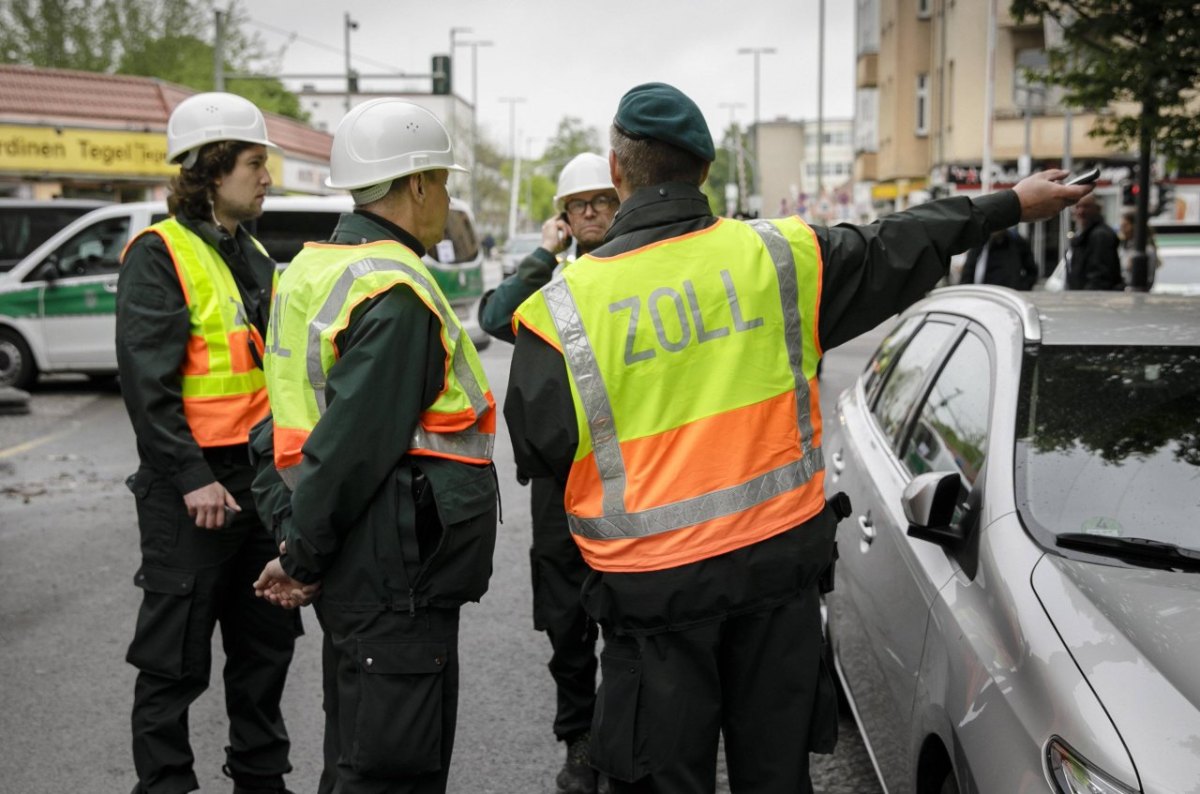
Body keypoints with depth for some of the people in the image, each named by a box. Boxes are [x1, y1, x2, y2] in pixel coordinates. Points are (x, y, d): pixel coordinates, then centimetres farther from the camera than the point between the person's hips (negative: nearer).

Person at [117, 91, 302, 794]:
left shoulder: (253, 255, 15)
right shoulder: (160, 254, -10)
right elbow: (148, 381, -17)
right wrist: (191, 479, -21)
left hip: (262, 475, 8)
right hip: (194, 485, -8)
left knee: (267, 639, 16)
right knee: (178, 656, 1)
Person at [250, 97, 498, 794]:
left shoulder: (314, 269, 13)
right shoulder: (397, 296, -19)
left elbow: (297, 418, 14)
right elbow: (352, 445, -23)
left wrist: (298, 541, 12)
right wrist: (302, 560, -11)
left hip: (360, 574, 10)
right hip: (398, 581, -10)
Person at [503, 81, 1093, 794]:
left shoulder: (565, 308, -11)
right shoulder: (778, 255, -4)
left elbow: (538, 452, -5)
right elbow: (897, 251, 10)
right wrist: (1013, 205, 25)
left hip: (652, 582, -2)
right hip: (779, 553, 2)